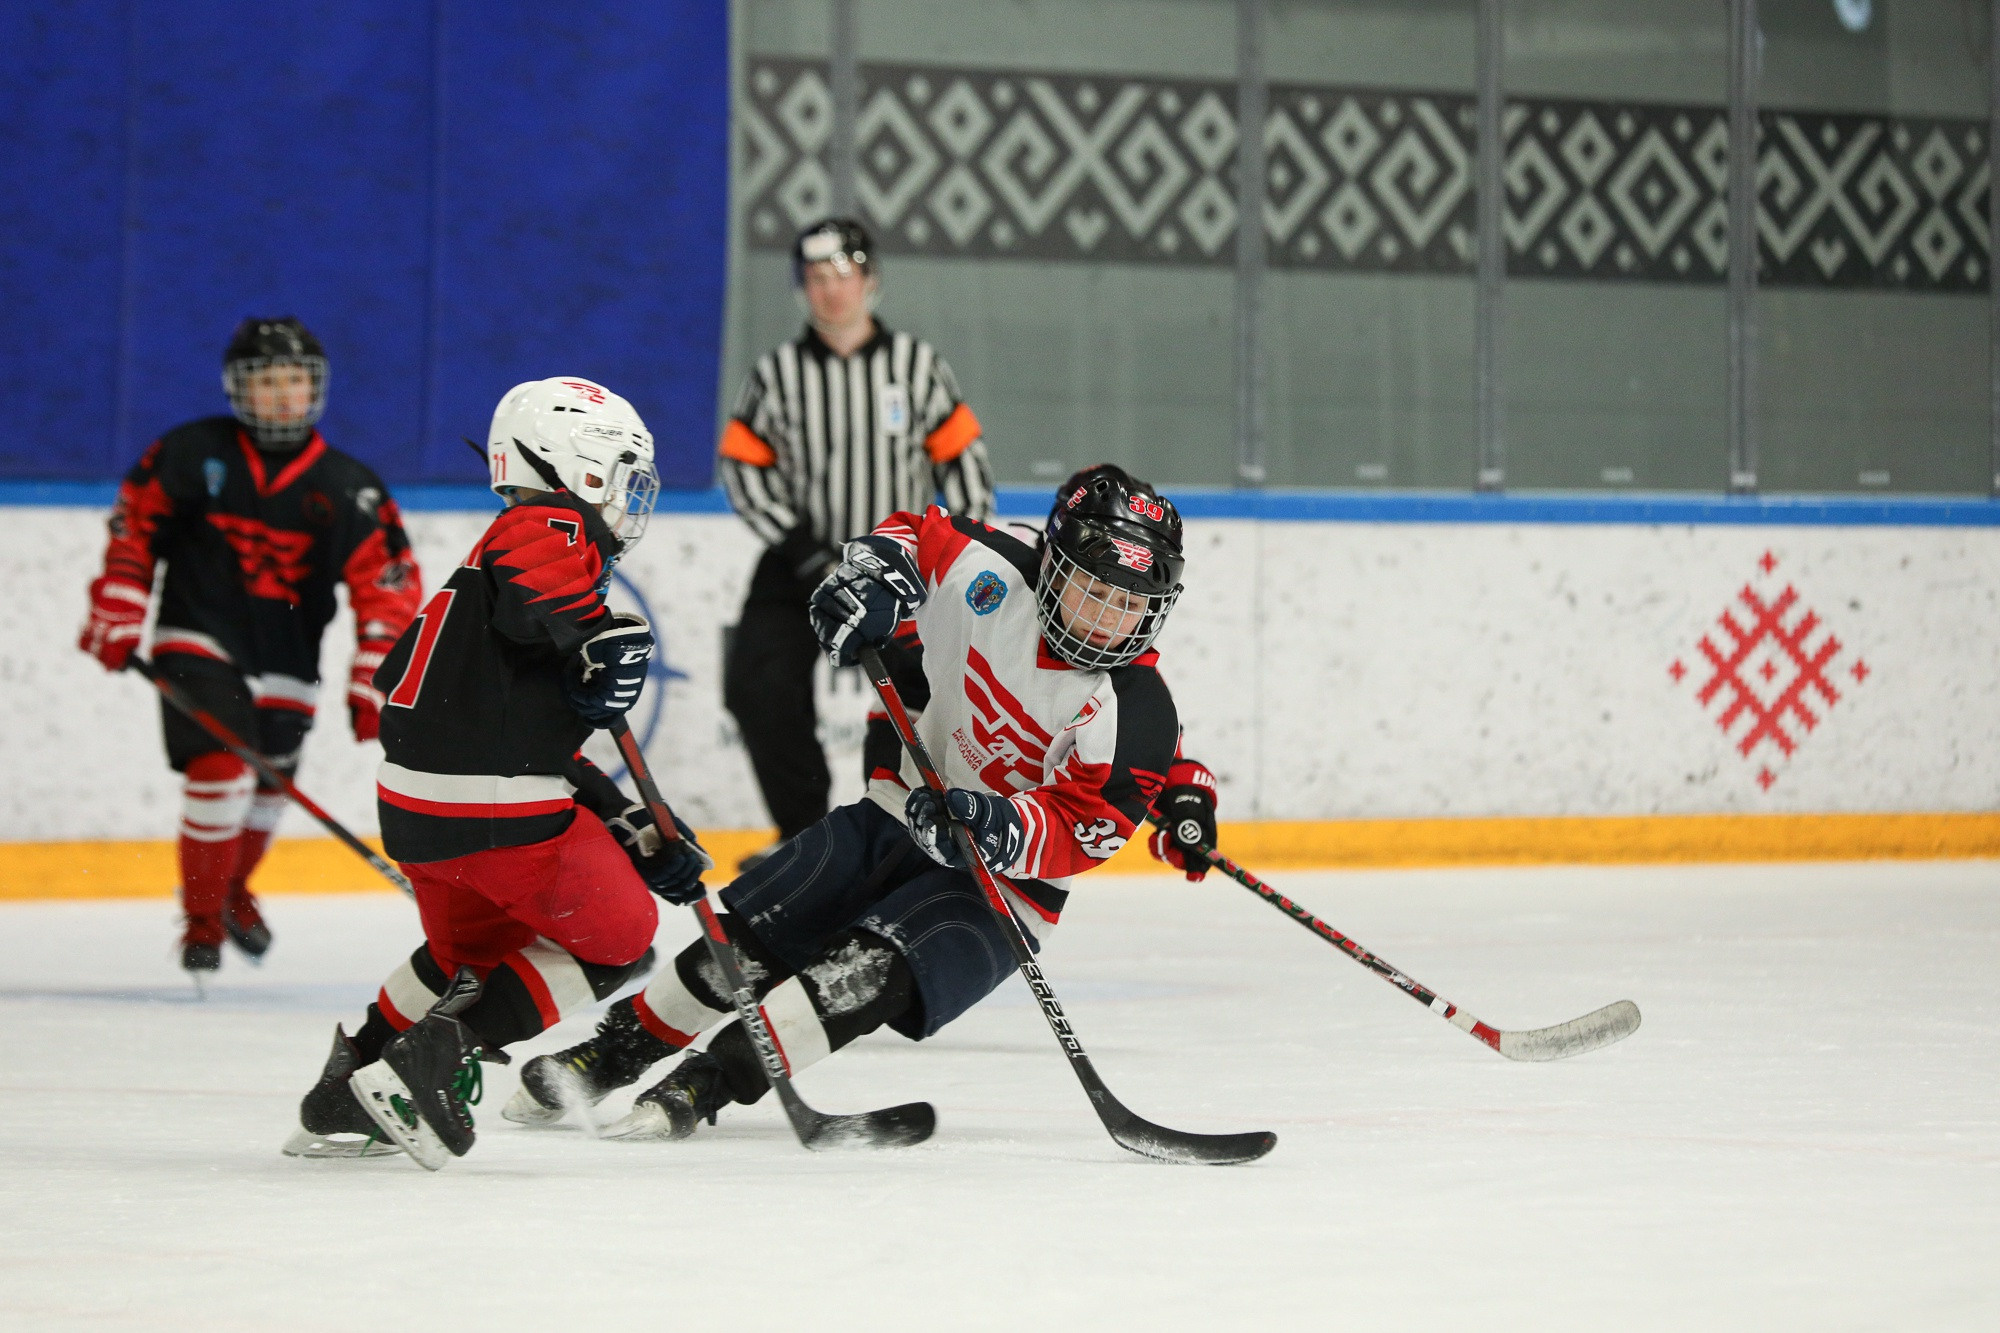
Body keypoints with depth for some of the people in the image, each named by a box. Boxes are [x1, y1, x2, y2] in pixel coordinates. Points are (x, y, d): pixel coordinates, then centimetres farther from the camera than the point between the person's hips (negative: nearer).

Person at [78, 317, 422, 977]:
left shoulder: (347, 488, -5)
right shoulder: (193, 453, -6)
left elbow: (389, 585, -6)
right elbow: (132, 526, 4)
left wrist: (372, 680, -13)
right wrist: (117, 615, -1)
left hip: (284, 662, 3)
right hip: (198, 641, -3)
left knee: (266, 792, 13)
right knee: (220, 772, -18)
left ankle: (231, 890, 43)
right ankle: (201, 919, -2)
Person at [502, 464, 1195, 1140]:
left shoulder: (1137, 712, -20)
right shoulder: (992, 571, -10)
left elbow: (1083, 831, -23)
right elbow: (915, 535, 9)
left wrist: (1005, 831, -42)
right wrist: (874, 569, -12)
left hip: (1003, 883, -5)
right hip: (901, 816, 5)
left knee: (867, 973, -28)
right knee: (749, 934, -4)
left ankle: (702, 1084, -26)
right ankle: (614, 1050, 12)